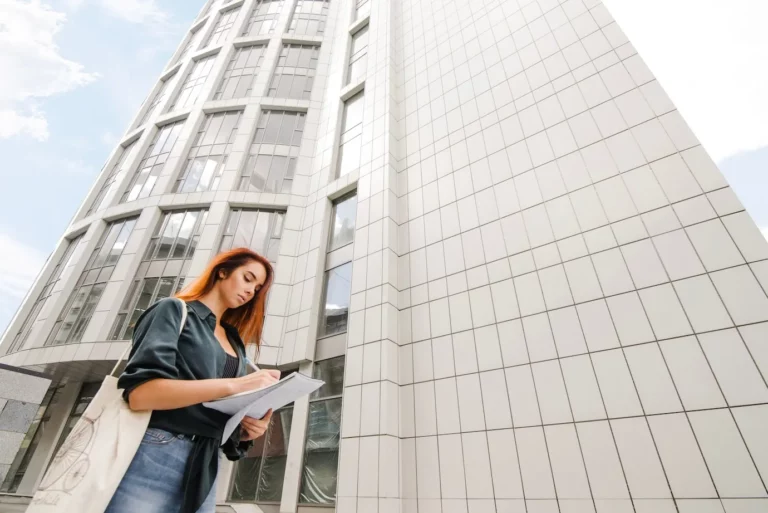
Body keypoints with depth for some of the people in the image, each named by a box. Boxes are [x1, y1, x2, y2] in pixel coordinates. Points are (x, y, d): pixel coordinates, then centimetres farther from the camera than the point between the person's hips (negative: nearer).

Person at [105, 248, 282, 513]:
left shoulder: (235, 346, 16)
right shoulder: (174, 310, -2)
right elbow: (139, 393, -17)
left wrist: (247, 429, -7)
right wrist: (233, 385, -23)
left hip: (204, 472, 6)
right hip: (153, 456, -6)